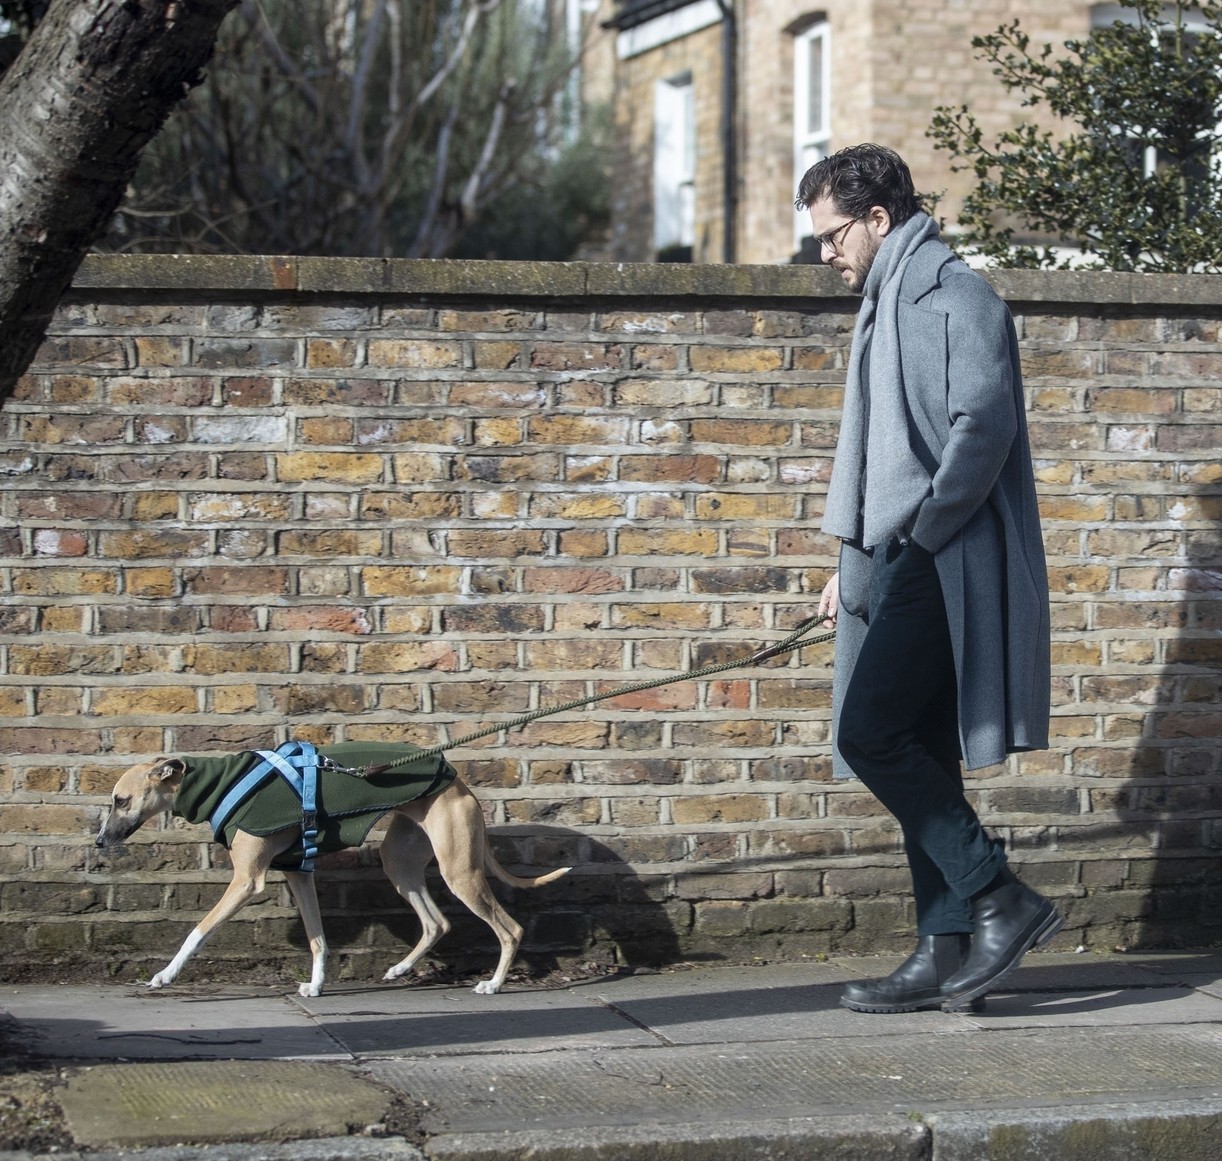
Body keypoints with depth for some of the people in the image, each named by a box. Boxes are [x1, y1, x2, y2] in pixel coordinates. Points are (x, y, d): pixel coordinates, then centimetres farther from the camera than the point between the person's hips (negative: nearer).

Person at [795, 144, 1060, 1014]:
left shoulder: (956, 296, -8)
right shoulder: (889, 306, 23)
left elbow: (984, 426, -20)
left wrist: (918, 536, -17)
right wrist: (854, 564, 19)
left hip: (946, 565, -10)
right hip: (898, 566, 10)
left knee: (869, 734, -17)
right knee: (918, 759, 7)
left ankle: (1002, 901, -11)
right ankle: (947, 952, 9)